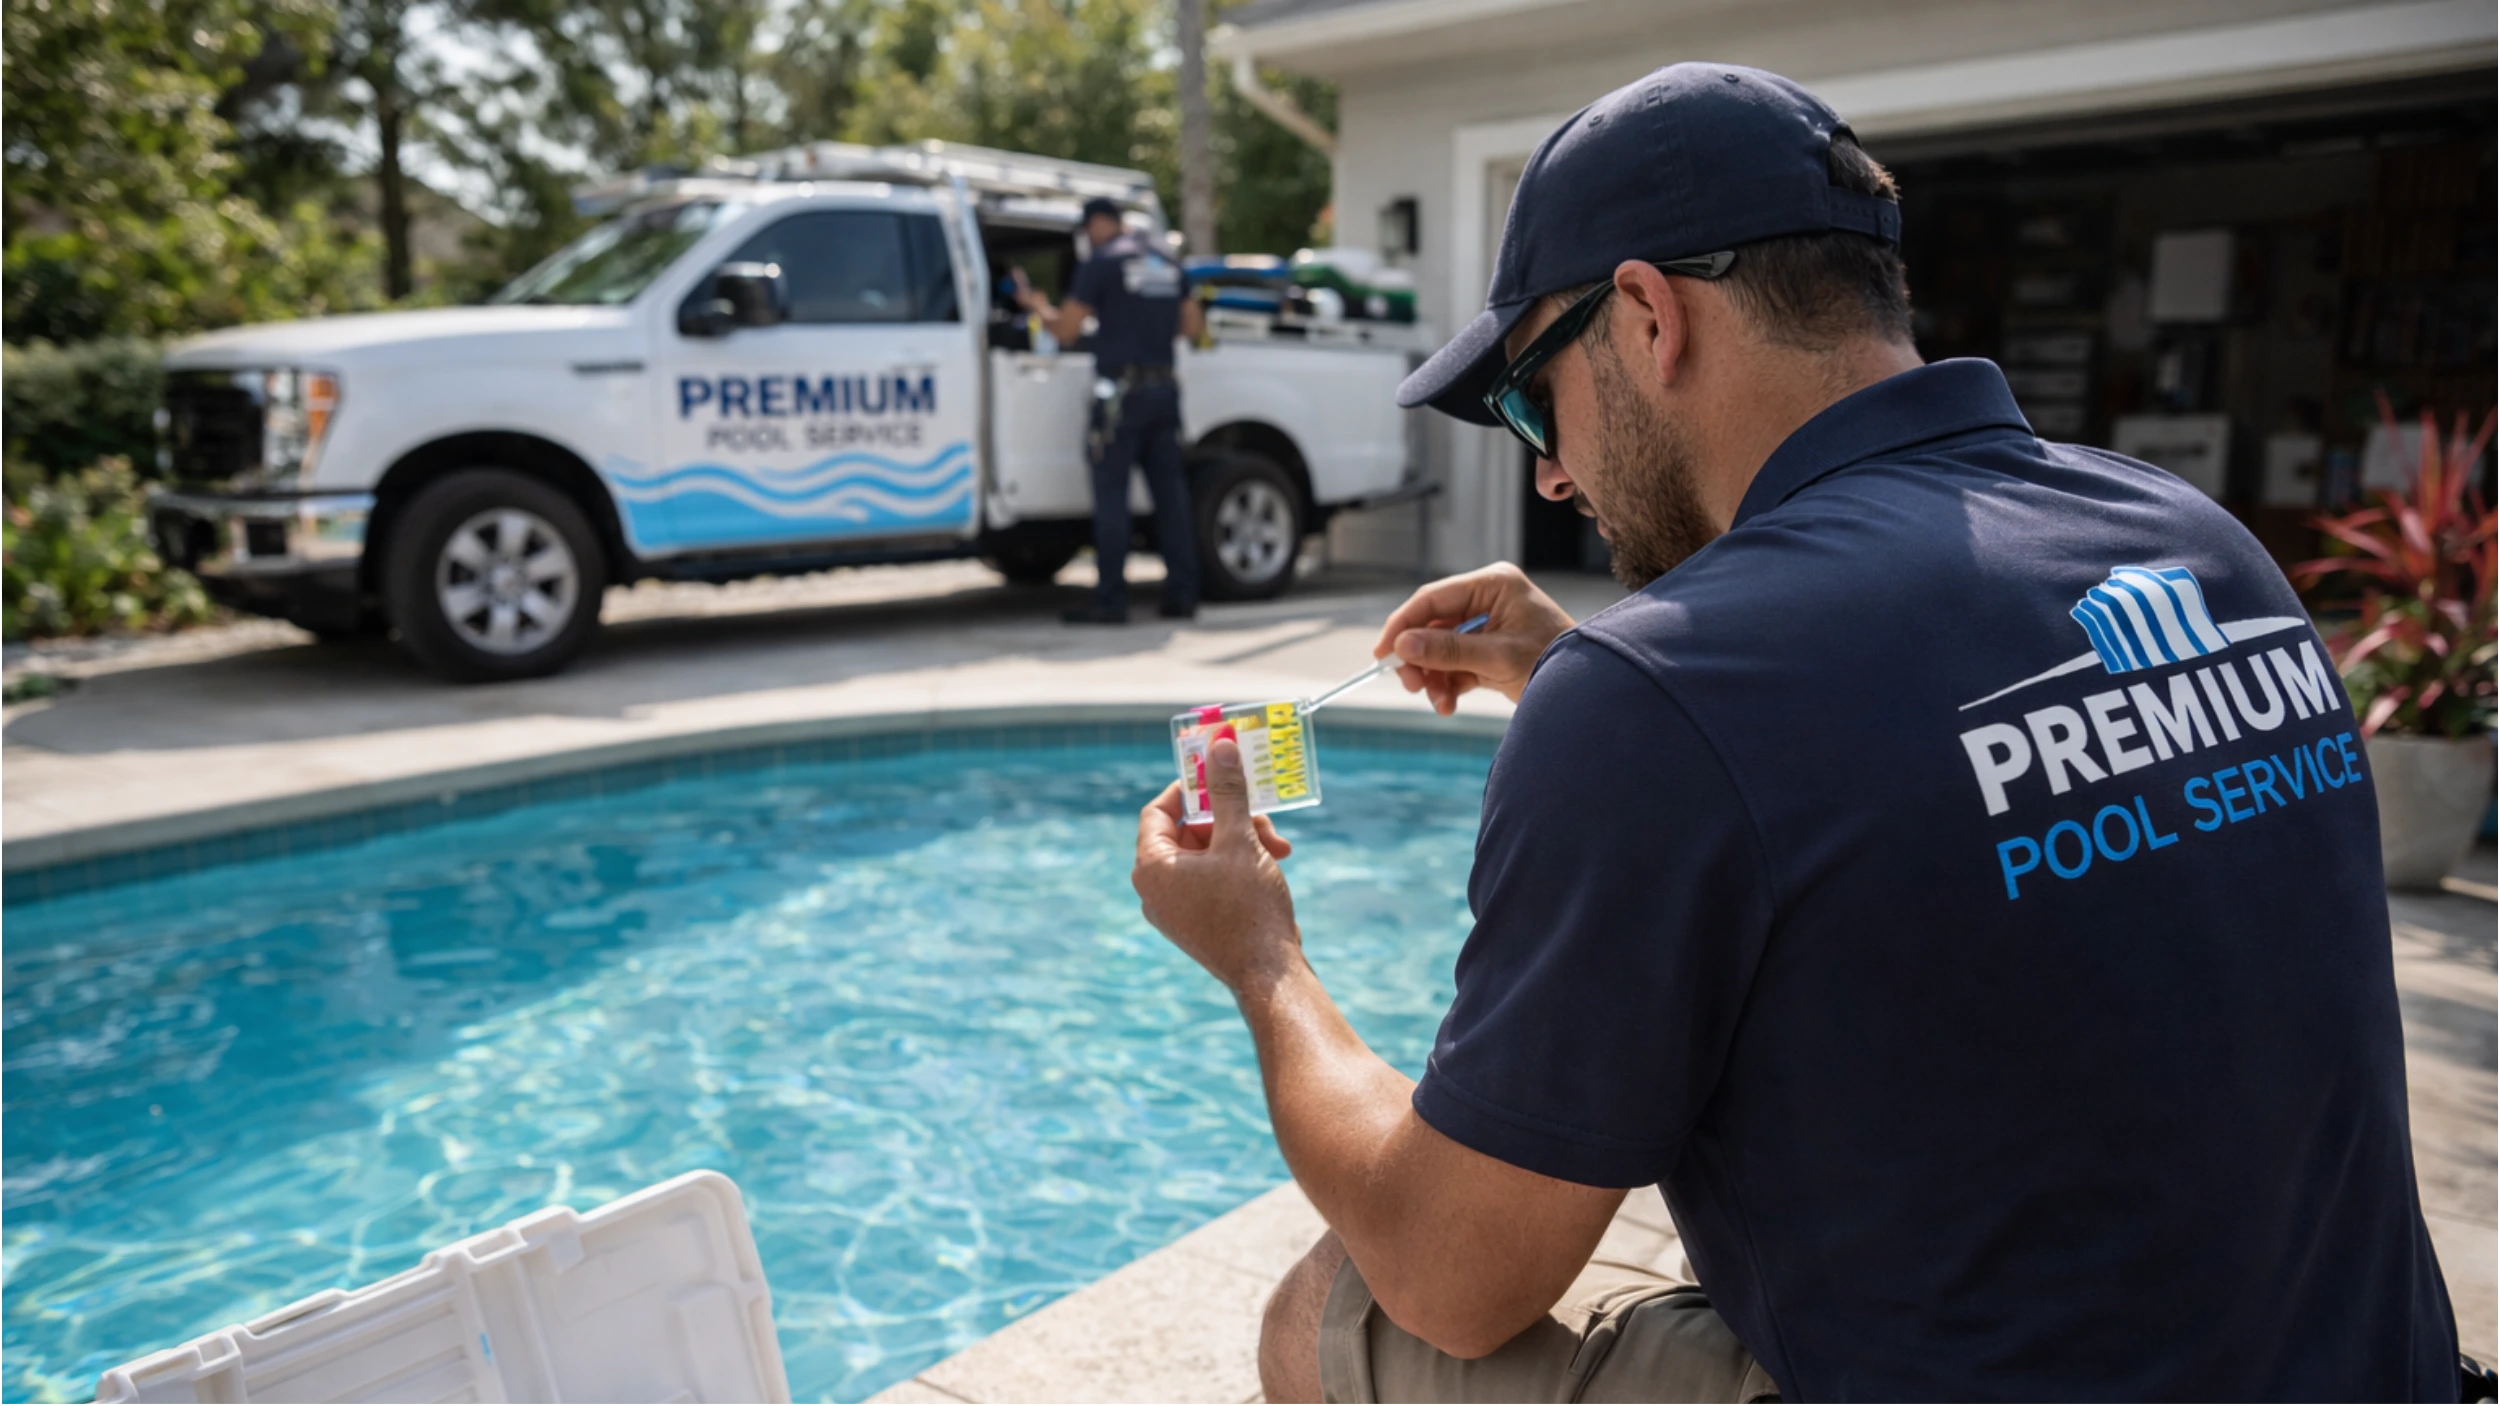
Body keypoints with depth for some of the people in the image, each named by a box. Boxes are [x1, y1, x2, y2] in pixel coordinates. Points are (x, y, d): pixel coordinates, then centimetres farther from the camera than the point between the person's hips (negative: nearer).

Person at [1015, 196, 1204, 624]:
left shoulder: (1101, 263, -5)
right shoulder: (1166, 263, 15)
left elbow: (1066, 331, -5)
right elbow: (1193, 326, 17)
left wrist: (1037, 305, 14)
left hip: (1122, 392, -6)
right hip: (1164, 388, 6)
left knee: (1111, 493, -3)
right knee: (1169, 490, 8)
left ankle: (1110, 600, -4)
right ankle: (1182, 594, 8)